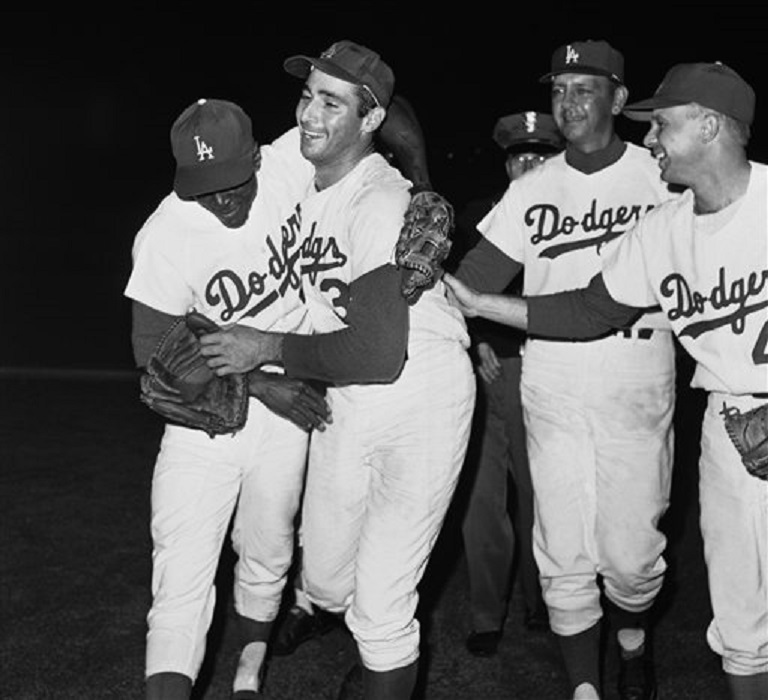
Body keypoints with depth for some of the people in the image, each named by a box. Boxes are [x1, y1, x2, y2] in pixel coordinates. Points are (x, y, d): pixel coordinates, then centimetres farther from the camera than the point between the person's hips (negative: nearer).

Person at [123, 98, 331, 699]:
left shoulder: (291, 164, -17)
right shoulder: (167, 238, -22)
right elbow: (153, 350, -14)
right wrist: (258, 382, -20)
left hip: (288, 399, 3)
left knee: (266, 554, 16)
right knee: (183, 571, -9)